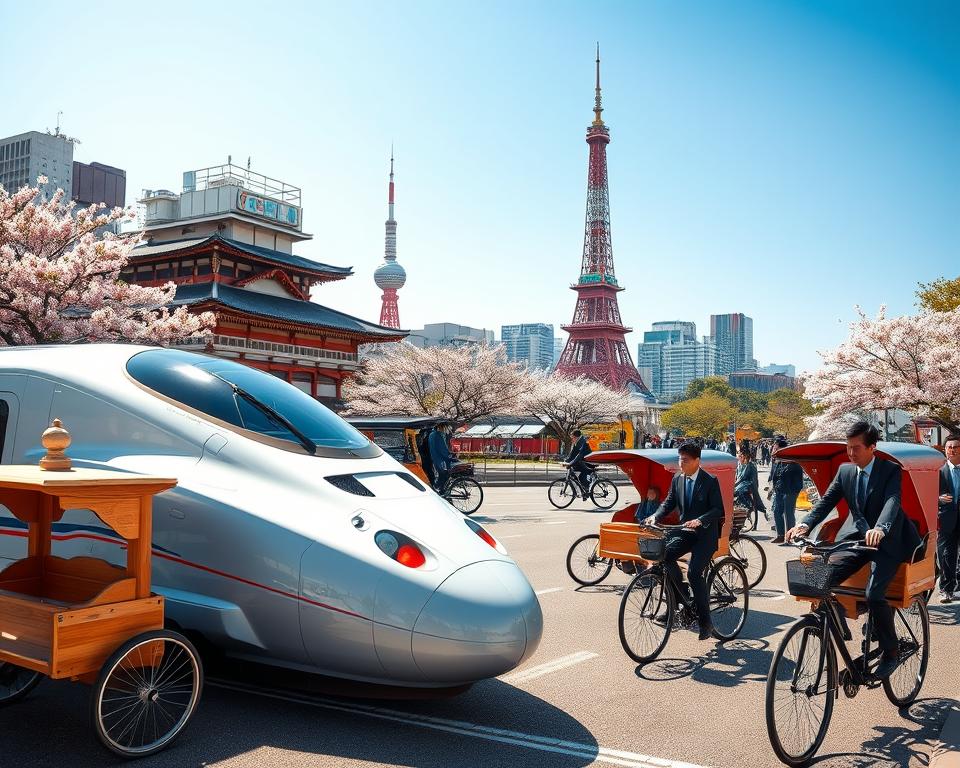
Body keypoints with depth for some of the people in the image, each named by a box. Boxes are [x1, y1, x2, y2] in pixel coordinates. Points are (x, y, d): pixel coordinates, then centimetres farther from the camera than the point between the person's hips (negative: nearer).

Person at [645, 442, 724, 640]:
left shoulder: (710, 481, -11)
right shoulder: (677, 479, 6)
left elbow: (718, 510, -15)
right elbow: (669, 502, 9)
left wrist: (700, 520, -32)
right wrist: (656, 516, -11)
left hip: (705, 534, -5)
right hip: (686, 530, 5)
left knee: (694, 572, -19)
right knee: (665, 554, -21)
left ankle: (705, 621, -6)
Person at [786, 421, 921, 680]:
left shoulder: (891, 471, -9)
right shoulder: (845, 470, 5)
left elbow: (892, 501, -26)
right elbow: (827, 501, -2)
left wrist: (879, 529, -47)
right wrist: (806, 525, -21)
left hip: (885, 542, -4)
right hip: (854, 537, 5)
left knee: (874, 594, -23)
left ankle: (891, 651, 1)